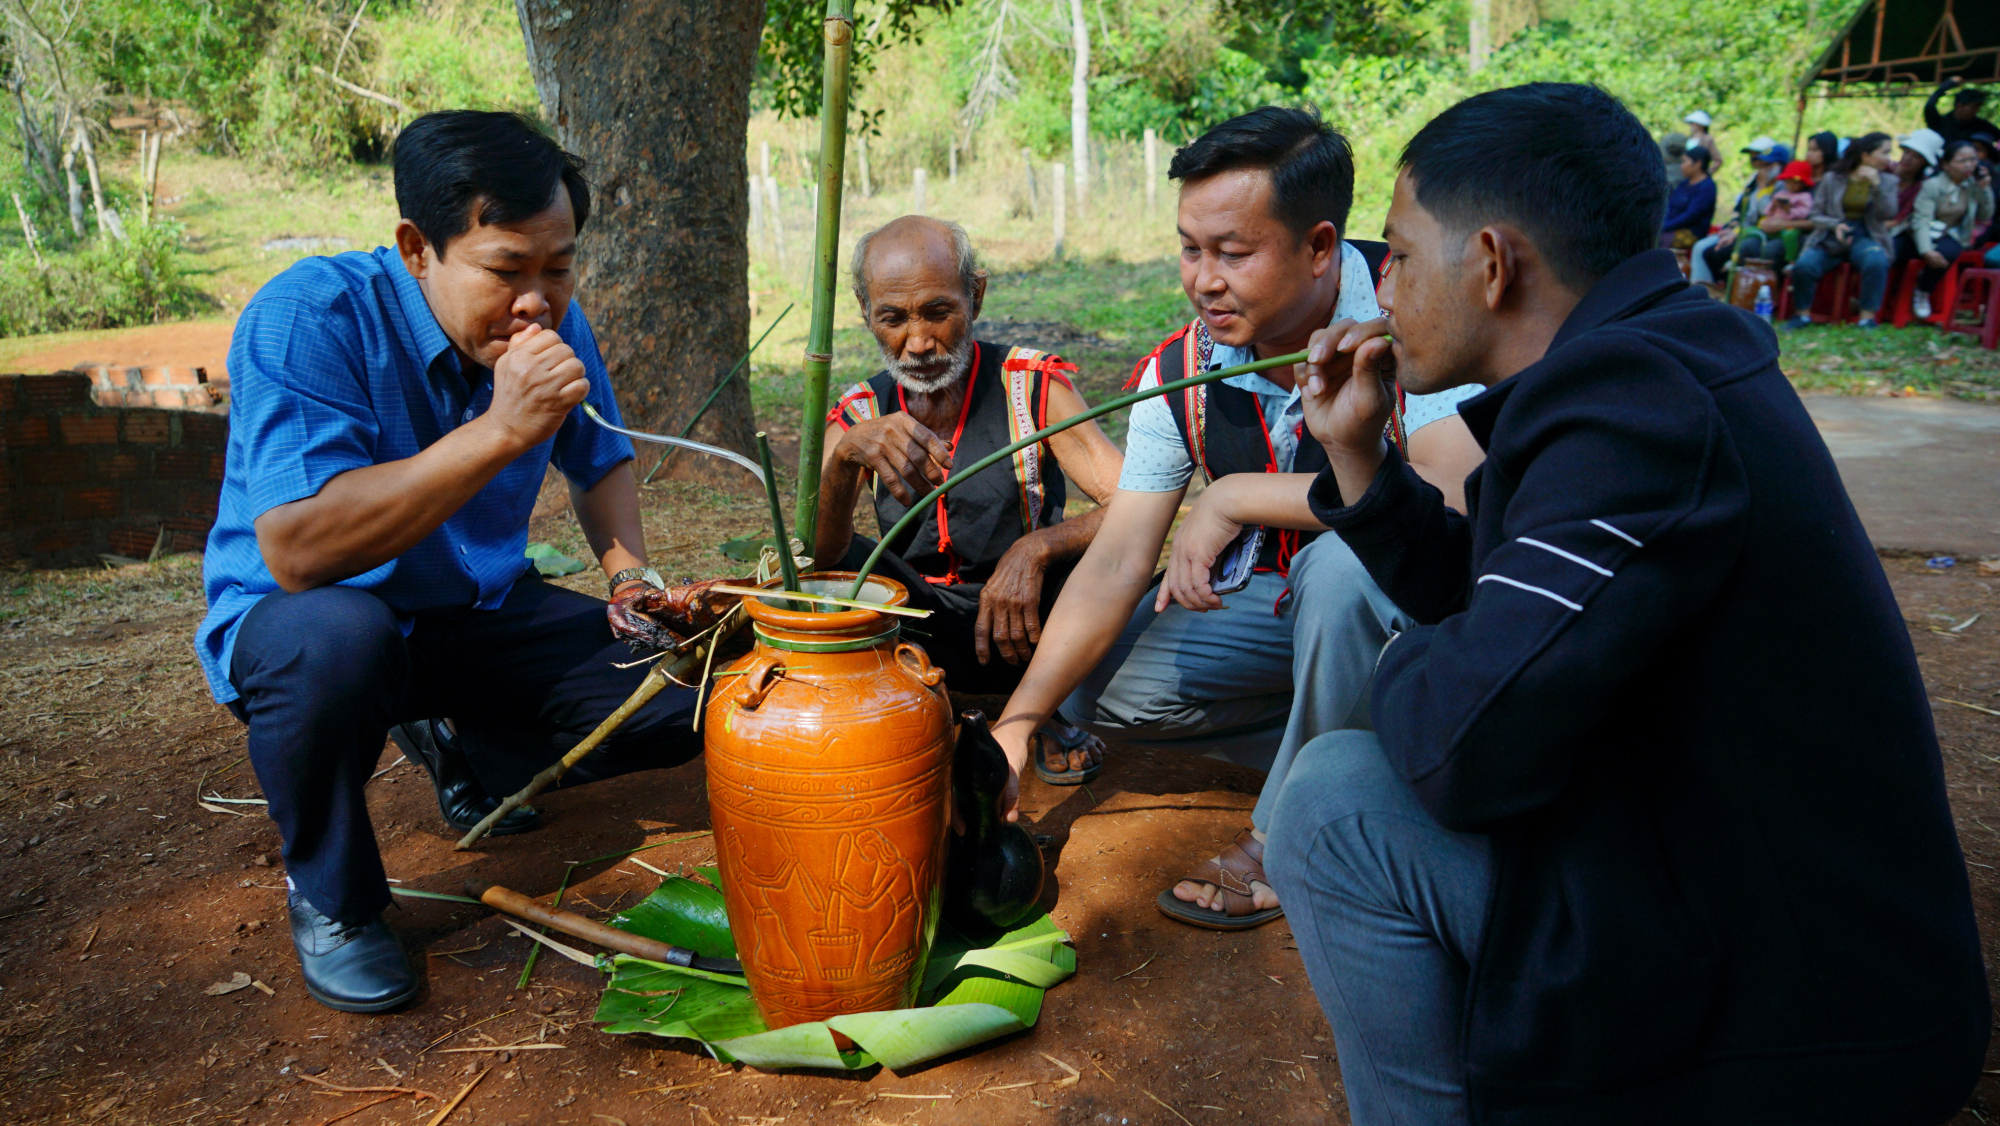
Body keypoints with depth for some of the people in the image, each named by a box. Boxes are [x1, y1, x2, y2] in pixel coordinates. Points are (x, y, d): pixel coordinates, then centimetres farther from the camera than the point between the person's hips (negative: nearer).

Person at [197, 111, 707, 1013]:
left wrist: (629, 576, -8)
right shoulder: (308, 319, -25)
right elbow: (294, 550, -36)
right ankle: (328, 897, -9)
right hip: (293, 621, -5)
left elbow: (601, 462, 12)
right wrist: (501, 431, -39)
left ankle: (462, 751, 20)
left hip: (483, 615, 6)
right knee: (333, 638, -40)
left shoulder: (551, 323, -7)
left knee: (694, 690, -8)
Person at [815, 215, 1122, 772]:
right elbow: (817, 554, -19)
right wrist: (845, 455, -39)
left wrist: (1035, 548, -41)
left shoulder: (1031, 387, -12)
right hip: (926, 637, 1)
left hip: (1028, 627, -1)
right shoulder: (860, 415, -4)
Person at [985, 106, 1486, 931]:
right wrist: (1018, 721, -22)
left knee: (1342, 561, -38)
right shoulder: (1179, 375, -11)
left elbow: (1462, 501, -41)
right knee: (1093, 686, -9)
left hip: (1410, 595, -5)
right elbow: (1115, 564, -12)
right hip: (1279, 597, 5)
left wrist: (1239, 495, -37)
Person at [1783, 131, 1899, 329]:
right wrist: (1835, 225, -16)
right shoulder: (1832, 178, 6)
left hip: (1864, 237, 0)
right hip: (1830, 238, 0)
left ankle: (1868, 317, -24)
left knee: (1877, 262, -35)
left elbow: (1889, 214, -5)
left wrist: (1876, 184, -15)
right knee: (1803, 265, -29)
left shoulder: (1887, 181, 9)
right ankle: (1803, 314, -6)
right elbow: (1816, 214, 4)